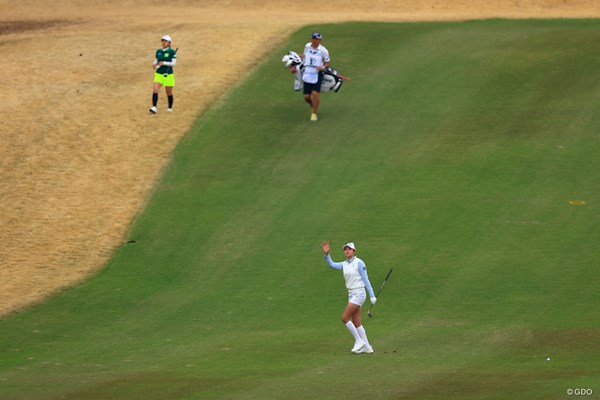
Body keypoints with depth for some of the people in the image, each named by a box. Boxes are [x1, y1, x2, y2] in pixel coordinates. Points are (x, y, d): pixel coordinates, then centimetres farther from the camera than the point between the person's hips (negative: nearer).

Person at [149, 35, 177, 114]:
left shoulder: (172, 52, -6)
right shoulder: (158, 51, 8)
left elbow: (173, 63, -10)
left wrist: (164, 63, -21)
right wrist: (154, 65, -7)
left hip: (168, 75, -3)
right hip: (158, 74, 3)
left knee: (169, 92, 8)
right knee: (155, 90, -15)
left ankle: (170, 108, 26)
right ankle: (154, 107, -18)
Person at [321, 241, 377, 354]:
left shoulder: (359, 263, -9)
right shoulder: (344, 265, 11)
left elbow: (366, 279, -10)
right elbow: (332, 264, -3)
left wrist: (372, 295, -12)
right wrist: (326, 254, -19)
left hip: (358, 294, -8)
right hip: (351, 294, 8)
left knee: (344, 318, -13)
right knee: (356, 323, 8)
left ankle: (359, 340, -2)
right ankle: (366, 347, 14)